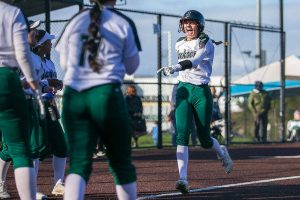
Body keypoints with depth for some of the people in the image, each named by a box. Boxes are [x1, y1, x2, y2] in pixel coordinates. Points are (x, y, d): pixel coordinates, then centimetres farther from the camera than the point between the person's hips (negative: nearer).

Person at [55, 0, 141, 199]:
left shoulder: (75, 20, 10)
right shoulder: (123, 23, 4)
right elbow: (131, 67, 12)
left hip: (73, 96, 2)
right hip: (107, 94, -2)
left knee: (79, 163, -3)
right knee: (121, 162, 11)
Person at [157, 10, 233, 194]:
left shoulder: (206, 43, -7)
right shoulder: (179, 44, 10)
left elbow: (194, 61, -26)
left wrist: (174, 68, -41)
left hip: (202, 91, -3)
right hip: (183, 91, 3)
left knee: (204, 138, 4)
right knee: (182, 135, -14)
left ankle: (221, 152, 40)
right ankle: (183, 179, -21)